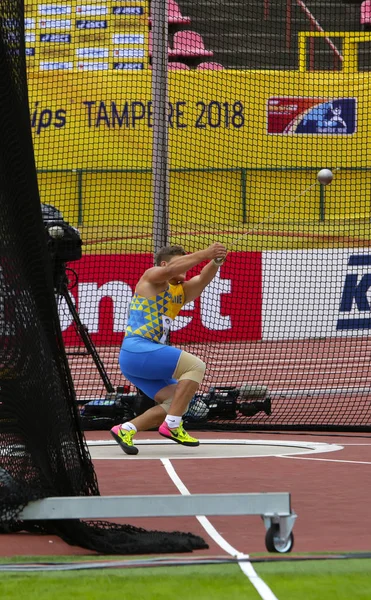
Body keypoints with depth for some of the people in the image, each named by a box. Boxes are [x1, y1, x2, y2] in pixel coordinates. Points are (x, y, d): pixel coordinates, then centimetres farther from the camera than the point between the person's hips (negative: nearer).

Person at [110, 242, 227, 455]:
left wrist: (215, 262, -16)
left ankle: (126, 430, 4)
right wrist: (206, 253, -25)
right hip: (137, 349, -9)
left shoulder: (180, 292, 22)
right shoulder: (152, 277, 2)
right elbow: (173, 268, -20)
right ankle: (172, 425, -18)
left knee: (177, 403, 5)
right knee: (196, 366, -16)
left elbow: (202, 280, 4)